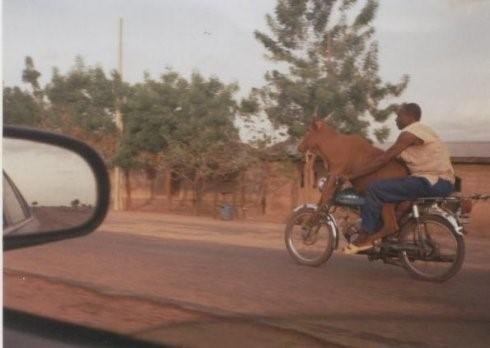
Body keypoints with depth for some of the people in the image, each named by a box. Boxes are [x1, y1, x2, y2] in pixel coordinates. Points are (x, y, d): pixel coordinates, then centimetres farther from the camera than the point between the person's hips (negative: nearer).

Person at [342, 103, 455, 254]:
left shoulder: (410, 133, -10)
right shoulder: (421, 130, 22)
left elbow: (384, 159, -13)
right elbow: (391, 157, 25)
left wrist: (352, 176, -10)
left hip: (434, 183, -11)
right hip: (441, 182, 11)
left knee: (375, 189, -15)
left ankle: (364, 238, -9)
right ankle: (388, 227, 16)